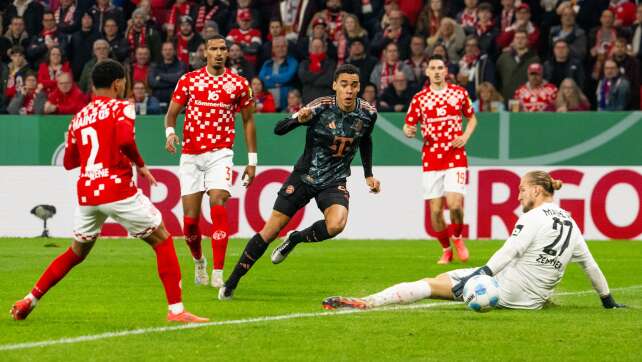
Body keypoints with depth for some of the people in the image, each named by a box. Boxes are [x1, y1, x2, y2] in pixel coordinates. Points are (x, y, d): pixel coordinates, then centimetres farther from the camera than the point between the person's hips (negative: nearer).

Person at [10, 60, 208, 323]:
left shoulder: (78, 117, 16)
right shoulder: (120, 107, -1)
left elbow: (69, 161, 21)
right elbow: (125, 140, -21)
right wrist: (140, 165, -5)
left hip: (86, 193, 6)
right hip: (118, 189, -6)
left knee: (76, 253, 24)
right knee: (162, 241, 6)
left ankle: (29, 301, 20)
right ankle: (176, 309, -3)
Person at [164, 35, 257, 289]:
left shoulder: (239, 84, 4)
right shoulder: (188, 80, 5)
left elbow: (248, 120, 12)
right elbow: (171, 113, 8)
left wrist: (252, 160, 9)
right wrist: (170, 132, -16)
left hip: (220, 154, -2)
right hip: (190, 155, 2)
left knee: (218, 205, -22)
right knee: (190, 218, 1)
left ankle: (218, 273, -21)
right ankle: (198, 261, 31)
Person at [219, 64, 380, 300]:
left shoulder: (368, 113, -7)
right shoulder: (321, 107, -19)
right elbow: (278, 129, -21)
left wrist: (368, 175, 17)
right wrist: (299, 119, -40)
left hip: (334, 182, 2)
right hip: (305, 175, -2)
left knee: (336, 225, -29)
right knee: (270, 231, -3)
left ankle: (295, 239, 3)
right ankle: (231, 282, 12)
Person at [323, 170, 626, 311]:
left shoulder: (534, 218, -9)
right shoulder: (571, 225, 11)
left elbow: (510, 252, -21)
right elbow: (590, 265, 18)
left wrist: (483, 274, -27)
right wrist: (607, 300, 30)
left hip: (506, 289, -7)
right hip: (535, 299, 7)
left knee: (433, 284, -6)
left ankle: (365, 302, -13)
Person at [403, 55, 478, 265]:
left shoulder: (459, 93, 5)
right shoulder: (419, 99, 4)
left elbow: (472, 118, 17)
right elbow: (408, 125, 7)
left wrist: (465, 137, -1)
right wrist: (408, 131, -18)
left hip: (456, 158, -1)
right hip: (431, 159, 1)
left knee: (454, 205, -16)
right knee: (436, 210, -2)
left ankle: (457, 238, 14)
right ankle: (446, 250, 19)